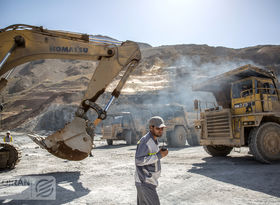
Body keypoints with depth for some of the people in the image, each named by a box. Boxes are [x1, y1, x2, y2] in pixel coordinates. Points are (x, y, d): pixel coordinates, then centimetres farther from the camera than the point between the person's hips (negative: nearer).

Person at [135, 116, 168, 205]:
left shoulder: (154, 140, 11)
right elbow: (138, 161, -25)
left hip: (148, 181, 9)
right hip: (145, 182, -9)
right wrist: (159, 155, -24)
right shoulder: (145, 141, -19)